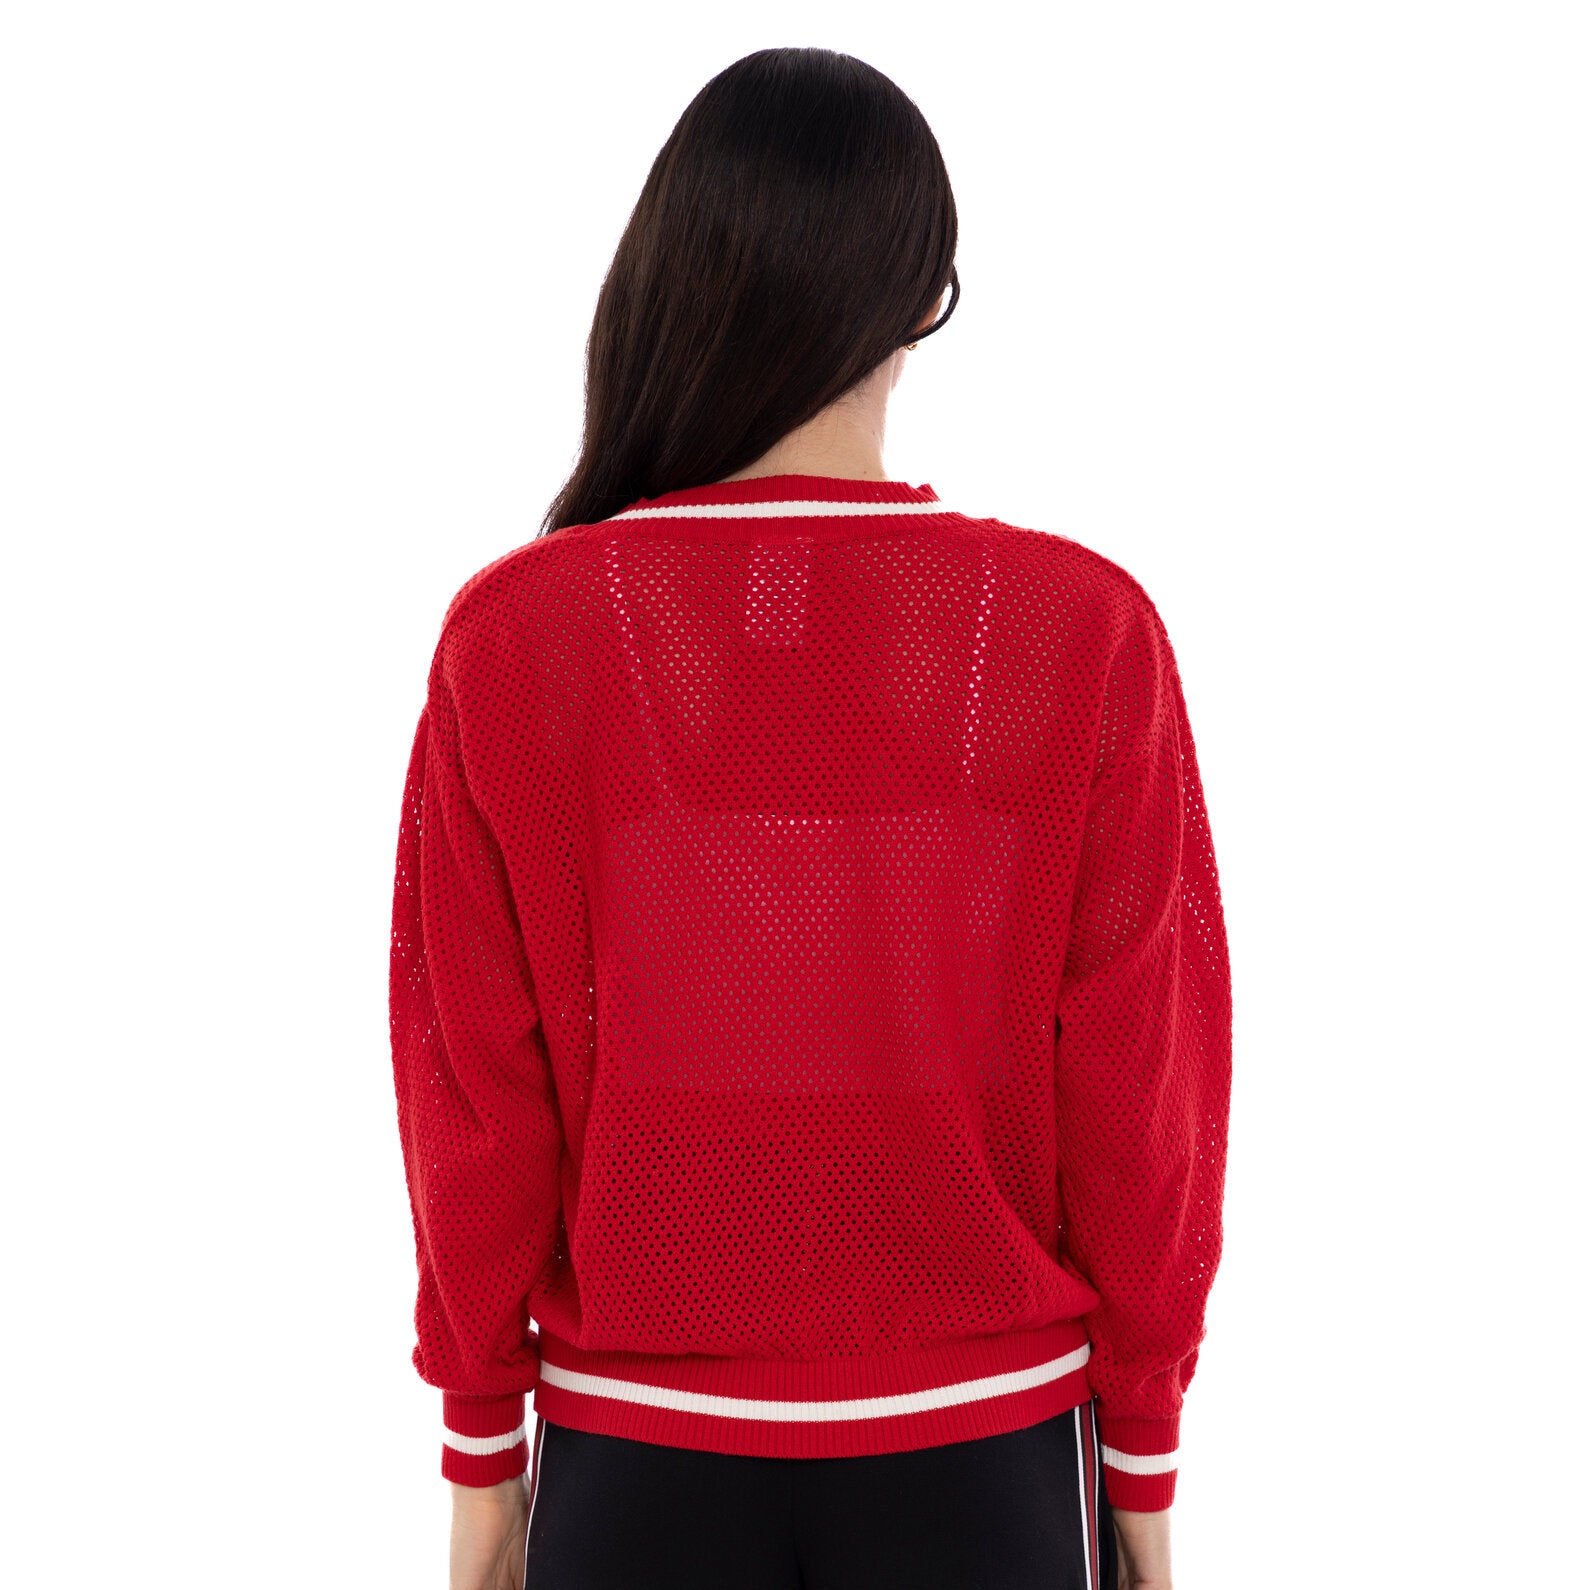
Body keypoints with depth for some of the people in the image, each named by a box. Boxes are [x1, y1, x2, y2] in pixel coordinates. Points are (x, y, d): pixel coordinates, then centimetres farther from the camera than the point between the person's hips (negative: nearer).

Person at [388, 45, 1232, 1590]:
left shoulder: (512, 638, -15)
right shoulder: (1090, 635, -15)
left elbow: (475, 1088, -8)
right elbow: (1139, 1091, -9)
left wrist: (482, 1457, 6)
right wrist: (1139, 1462, 5)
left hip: (633, 1443, 0)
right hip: (982, 1443, 1)